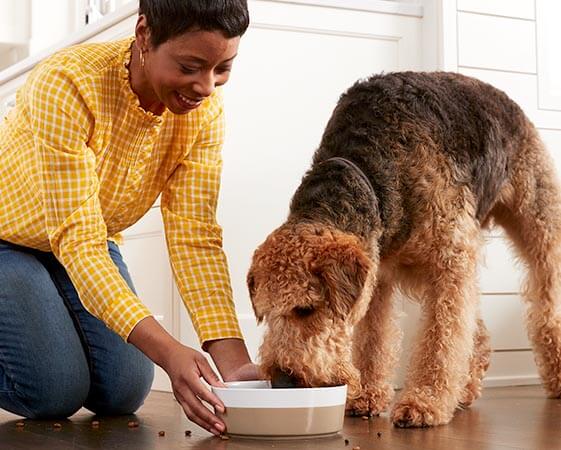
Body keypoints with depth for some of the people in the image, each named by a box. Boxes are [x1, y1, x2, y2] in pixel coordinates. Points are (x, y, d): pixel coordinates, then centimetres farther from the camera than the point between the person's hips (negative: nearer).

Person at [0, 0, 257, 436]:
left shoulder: (205, 110, -19)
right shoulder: (68, 83, -35)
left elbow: (194, 236, -22)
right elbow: (78, 241, -37)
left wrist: (234, 359, -35)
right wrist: (168, 351, -48)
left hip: (91, 242, 5)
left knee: (123, 394, -6)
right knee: (55, 392, -19)